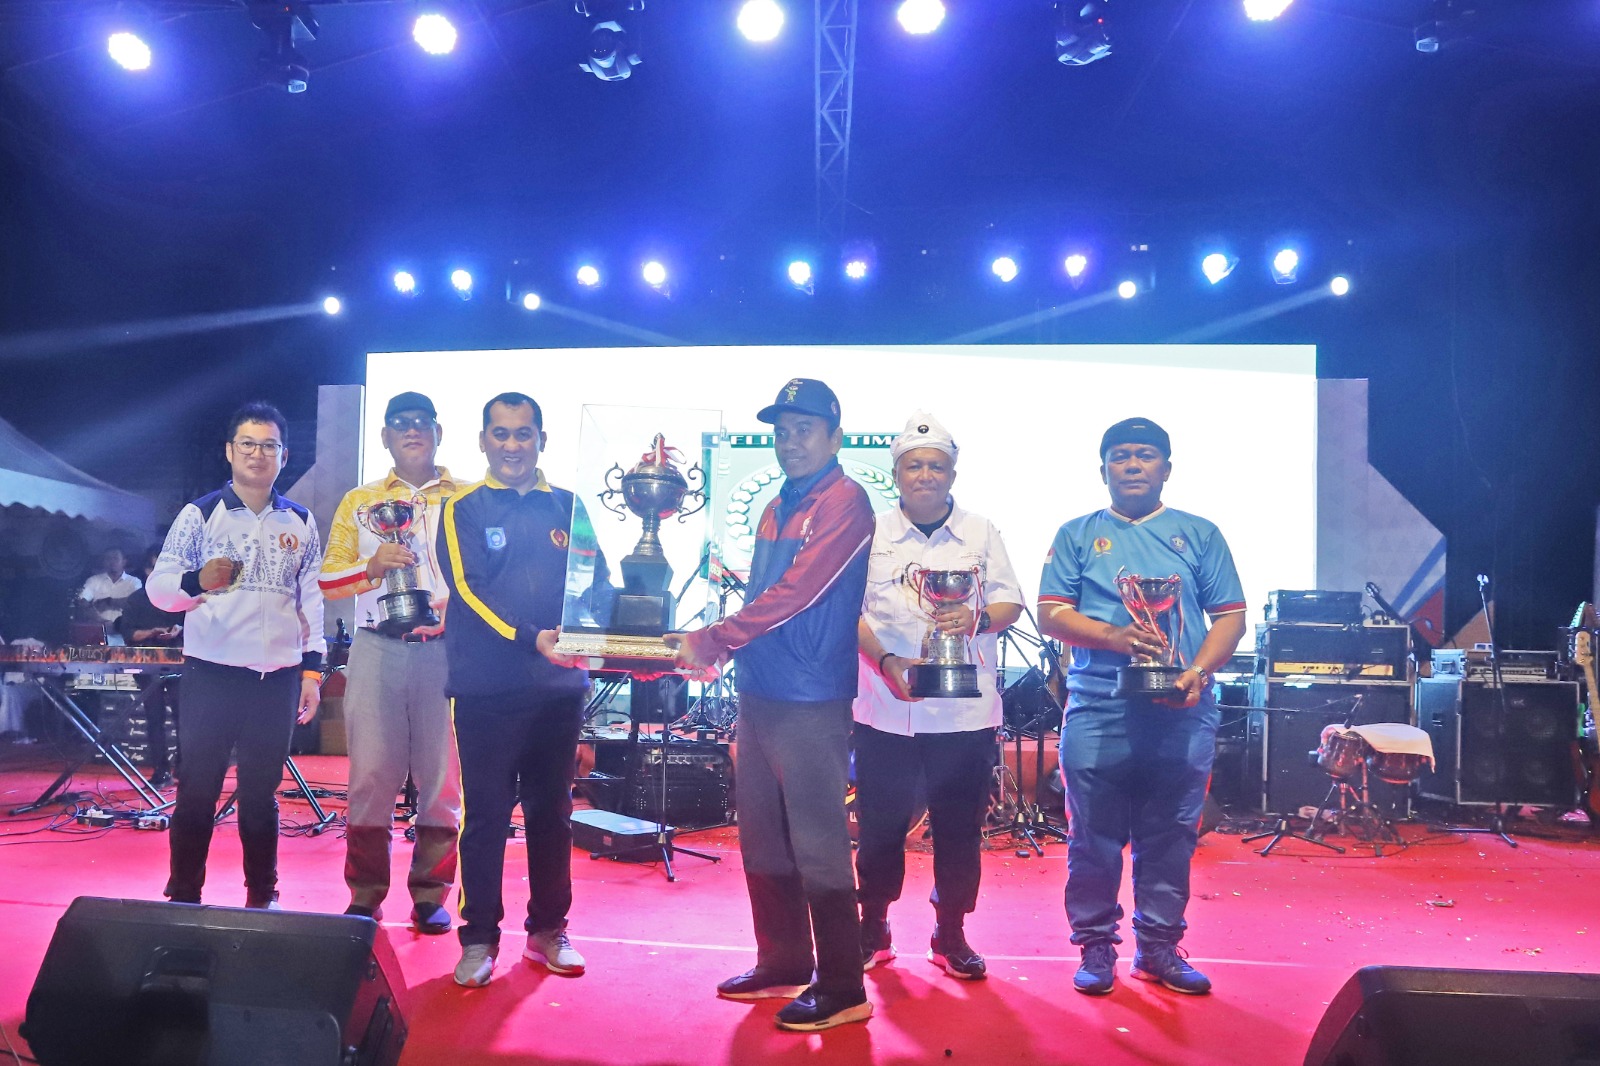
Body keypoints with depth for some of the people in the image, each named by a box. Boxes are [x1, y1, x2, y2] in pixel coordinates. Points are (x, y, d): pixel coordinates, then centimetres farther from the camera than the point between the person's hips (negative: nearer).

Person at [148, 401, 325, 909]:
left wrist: (313, 669, 4)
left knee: (262, 791, 10)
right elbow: (159, 586, -4)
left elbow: (312, 600, 9)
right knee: (197, 789, 3)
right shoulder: (200, 514, 2)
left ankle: (262, 896, 21)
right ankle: (183, 897, 15)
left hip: (278, 678, 2)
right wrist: (197, 581, -26)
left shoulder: (300, 524, 10)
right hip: (211, 674, -2)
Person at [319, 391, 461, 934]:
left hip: (447, 650, -1)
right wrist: (374, 566, -9)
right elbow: (329, 580, 10)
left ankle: (430, 894, 12)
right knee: (372, 772, 2)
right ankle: (365, 895, 14)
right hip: (377, 649, 1)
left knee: (442, 773, 0)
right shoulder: (358, 502, 15)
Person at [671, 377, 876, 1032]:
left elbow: (793, 596, -19)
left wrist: (709, 642, -17)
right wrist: (718, 646, 5)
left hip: (811, 702, -9)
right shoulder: (777, 508, 16)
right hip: (758, 695, 9)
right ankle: (782, 966, 30)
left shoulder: (845, 503, -11)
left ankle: (843, 991, 12)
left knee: (818, 850, -1)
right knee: (763, 844, 15)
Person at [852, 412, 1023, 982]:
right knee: (880, 825, 7)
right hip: (886, 710, 0)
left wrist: (978, 619, -17)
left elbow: (1011, 603, 6)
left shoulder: (981, 533, 7)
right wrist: (885, 660, -15)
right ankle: (873, 930, 26)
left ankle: (950, 935, 24)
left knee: (959, 828, 7)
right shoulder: (871, 534, 4)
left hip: (965, 711, 1)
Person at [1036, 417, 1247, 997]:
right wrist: (1115, 636, -16)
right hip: (1098, 713, -1)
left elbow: (1230, 616, 7)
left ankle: (1159, 947, 22)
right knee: (1095, 839, 4)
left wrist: (1197, 672, -10)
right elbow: (1051, 614, 1)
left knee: (1171, 838, 8)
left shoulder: (1199, 535, 12)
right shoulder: (1077, 535, 9)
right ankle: (1095, 945, 18)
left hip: (1182, 714, 1)